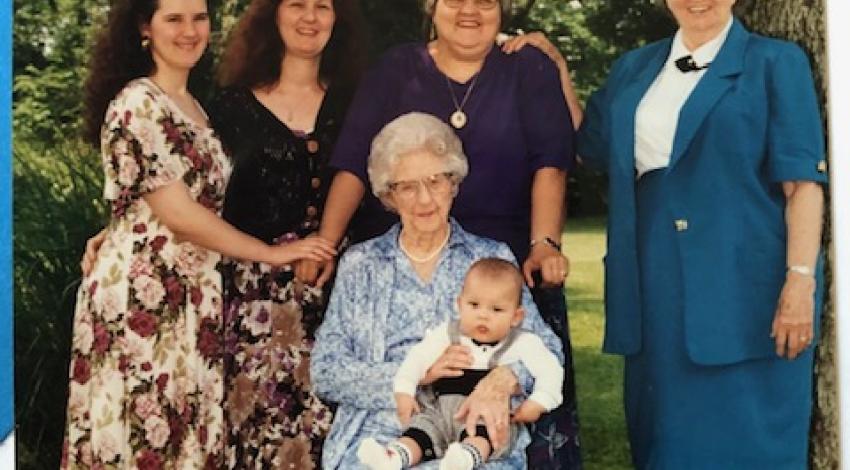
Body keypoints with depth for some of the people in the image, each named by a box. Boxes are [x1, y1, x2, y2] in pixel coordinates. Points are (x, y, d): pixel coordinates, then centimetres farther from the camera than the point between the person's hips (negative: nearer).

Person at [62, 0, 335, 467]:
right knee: (140, 430, 0)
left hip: (193, 295, 8)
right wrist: (271, 252, -9)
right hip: (139, 292, -7)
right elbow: (176, 212, -16)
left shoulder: (194, 106, 14)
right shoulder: (137, 104, -12)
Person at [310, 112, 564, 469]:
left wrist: (503, 380, -16)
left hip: (473, 432, 0)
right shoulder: (359, 264, 13)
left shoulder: (493, 258, 14)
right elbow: (325, 373, 5)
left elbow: (548, 349, 5)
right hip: (380, 435, 0)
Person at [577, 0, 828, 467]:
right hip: (658, 291, 4)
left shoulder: (775, 63, 0)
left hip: (744, 289, -4)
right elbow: (585, 144, 23)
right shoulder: (635, 67, 14)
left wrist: (799, 280, -15)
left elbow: (803, 181, -6)